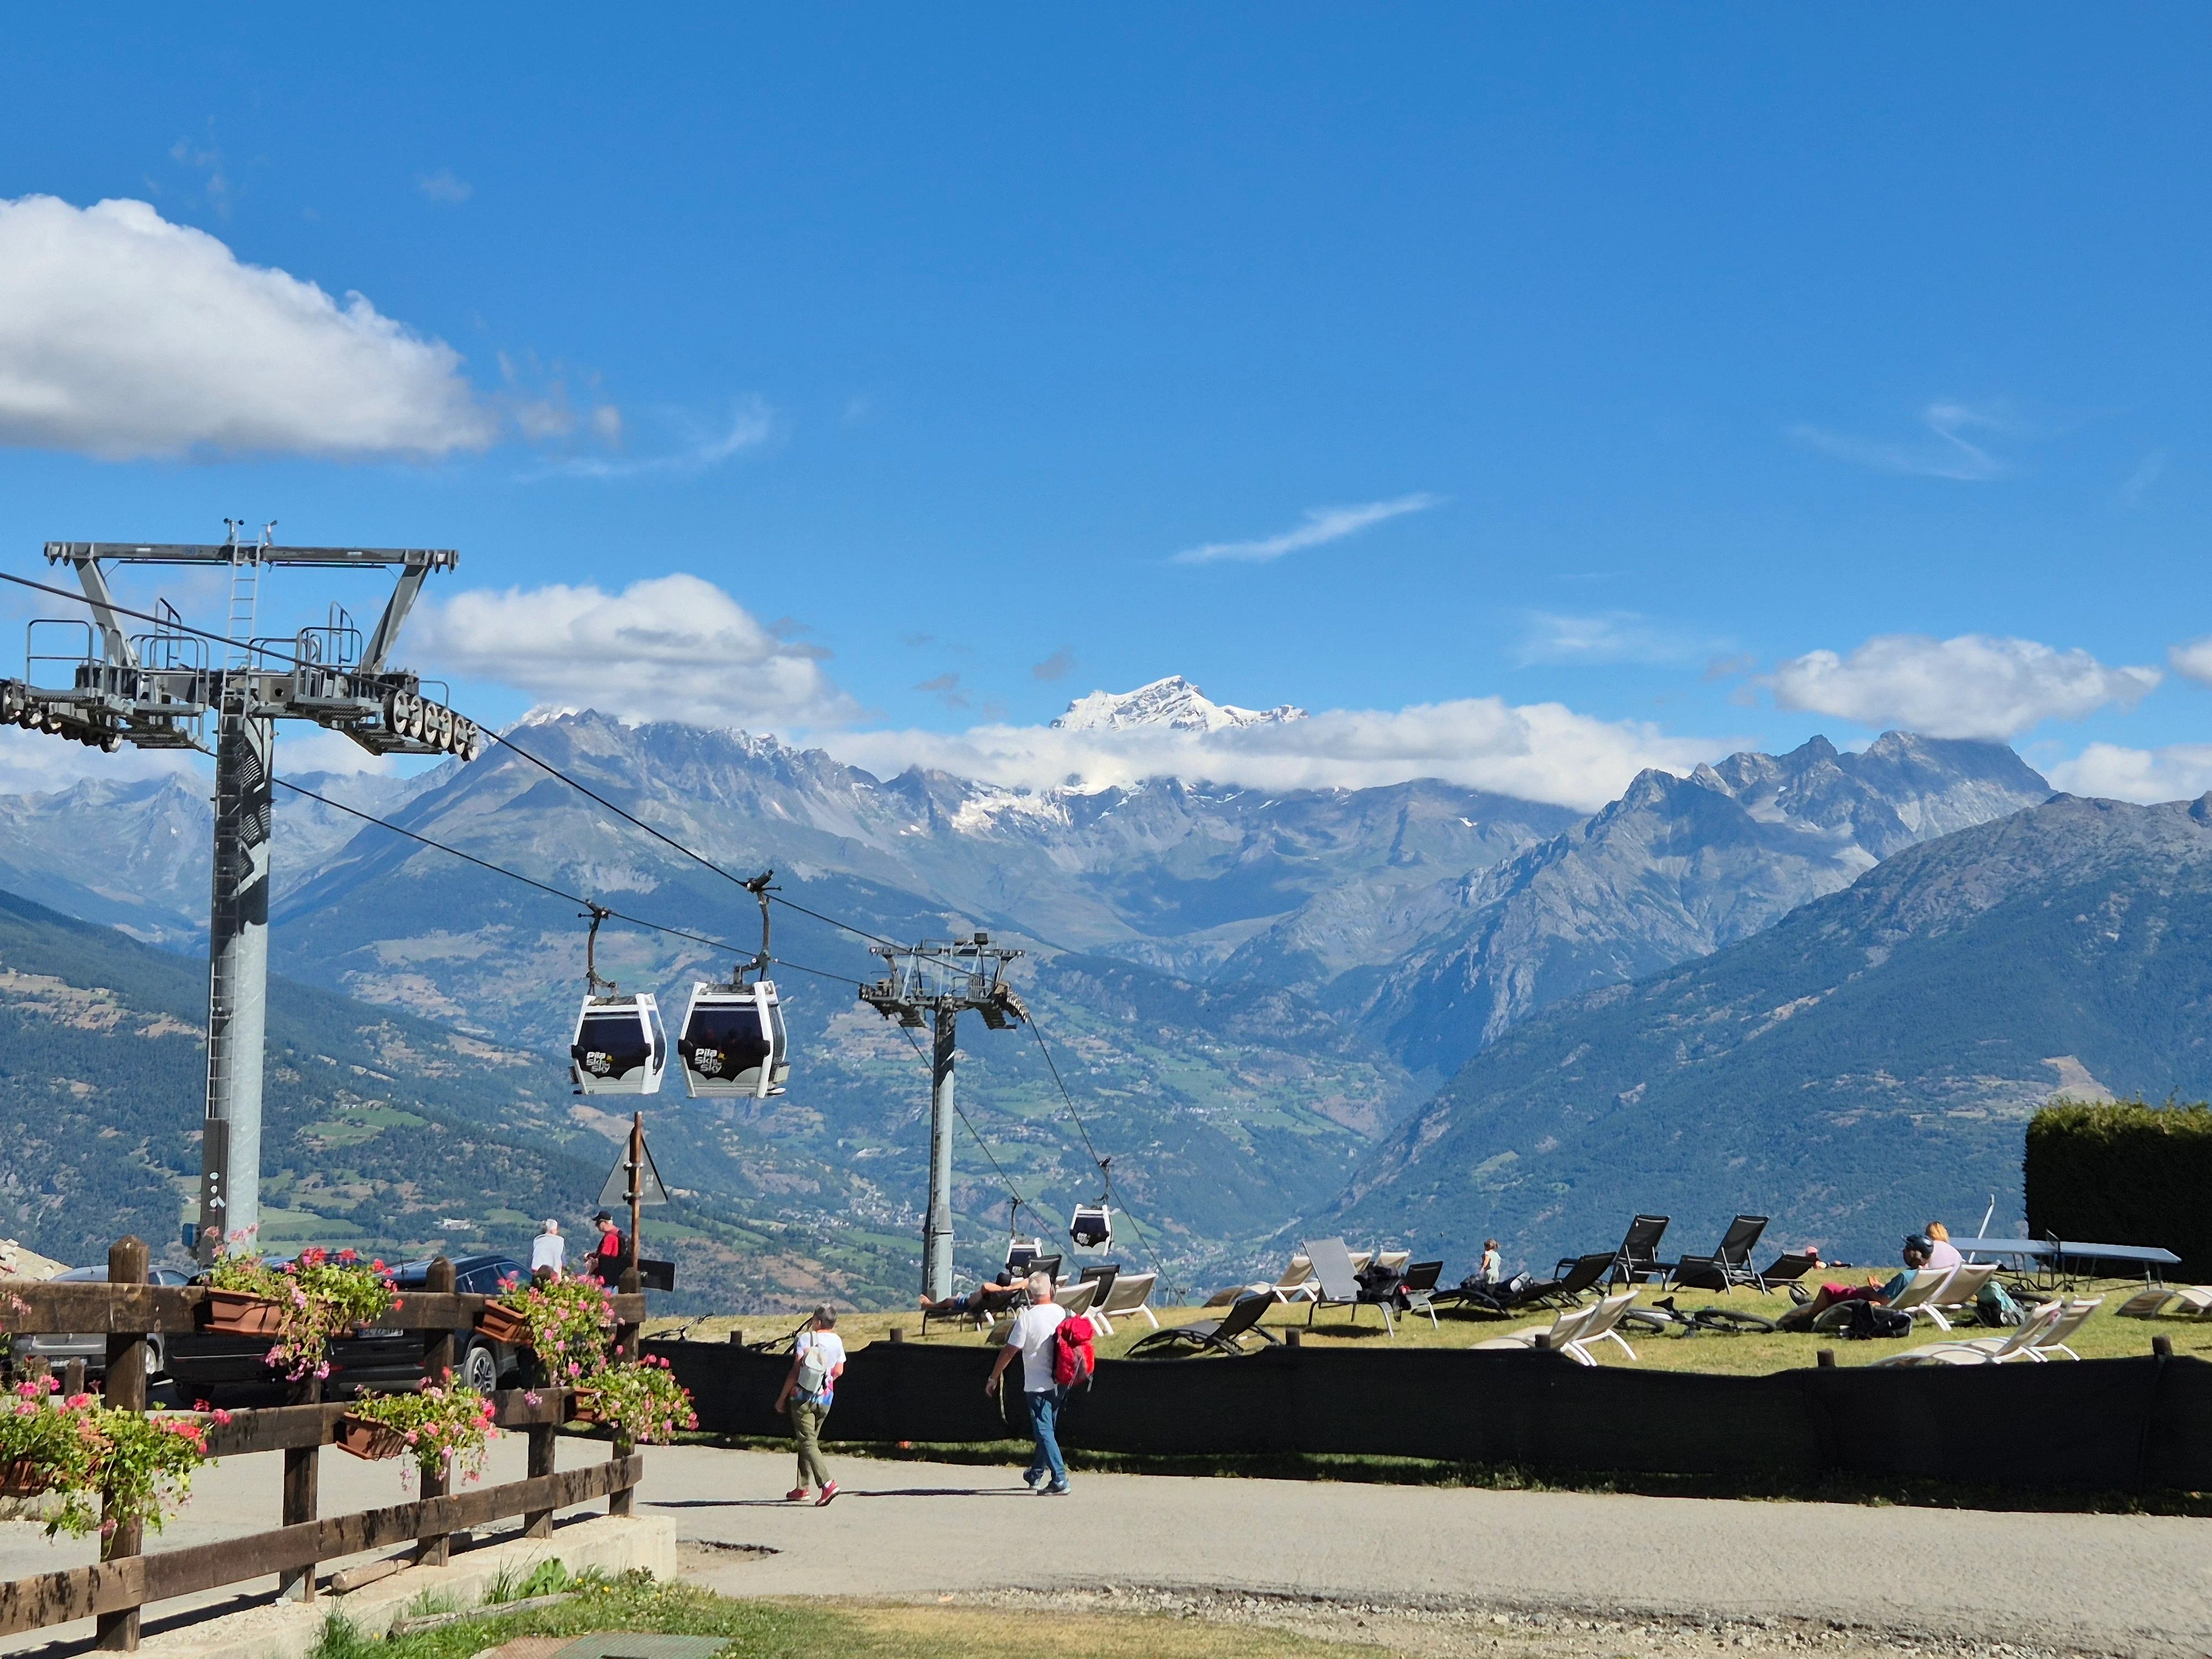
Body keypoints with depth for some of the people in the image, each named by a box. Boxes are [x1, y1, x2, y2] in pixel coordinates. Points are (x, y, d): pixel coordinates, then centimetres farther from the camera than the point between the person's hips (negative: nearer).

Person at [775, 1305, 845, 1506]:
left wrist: (782, 1397, -5)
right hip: (825, 1398, 6)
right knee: (811, 1440, 17)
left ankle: (827, 1484, -26)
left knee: (807, 1442, -9)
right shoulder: (837, 1341, 4)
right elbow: (838, 1371, 10)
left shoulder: (806, 1339, -11)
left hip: (803, 1397, -6)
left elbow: (796, 1371, -12)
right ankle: (803, 1488, 18)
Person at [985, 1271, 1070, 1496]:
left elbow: (1010, 1351, -11)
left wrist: (994, 1378, 0)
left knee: (1044, 1431, -5)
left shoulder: (1027, 1317, -13)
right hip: (1061, 1382, 6)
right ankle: (1036, 1475, 33)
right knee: (1047, 1429, 20)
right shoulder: (1064, 1313, 0)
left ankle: (1060, 1481, -13)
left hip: (1038, 1384, -6)